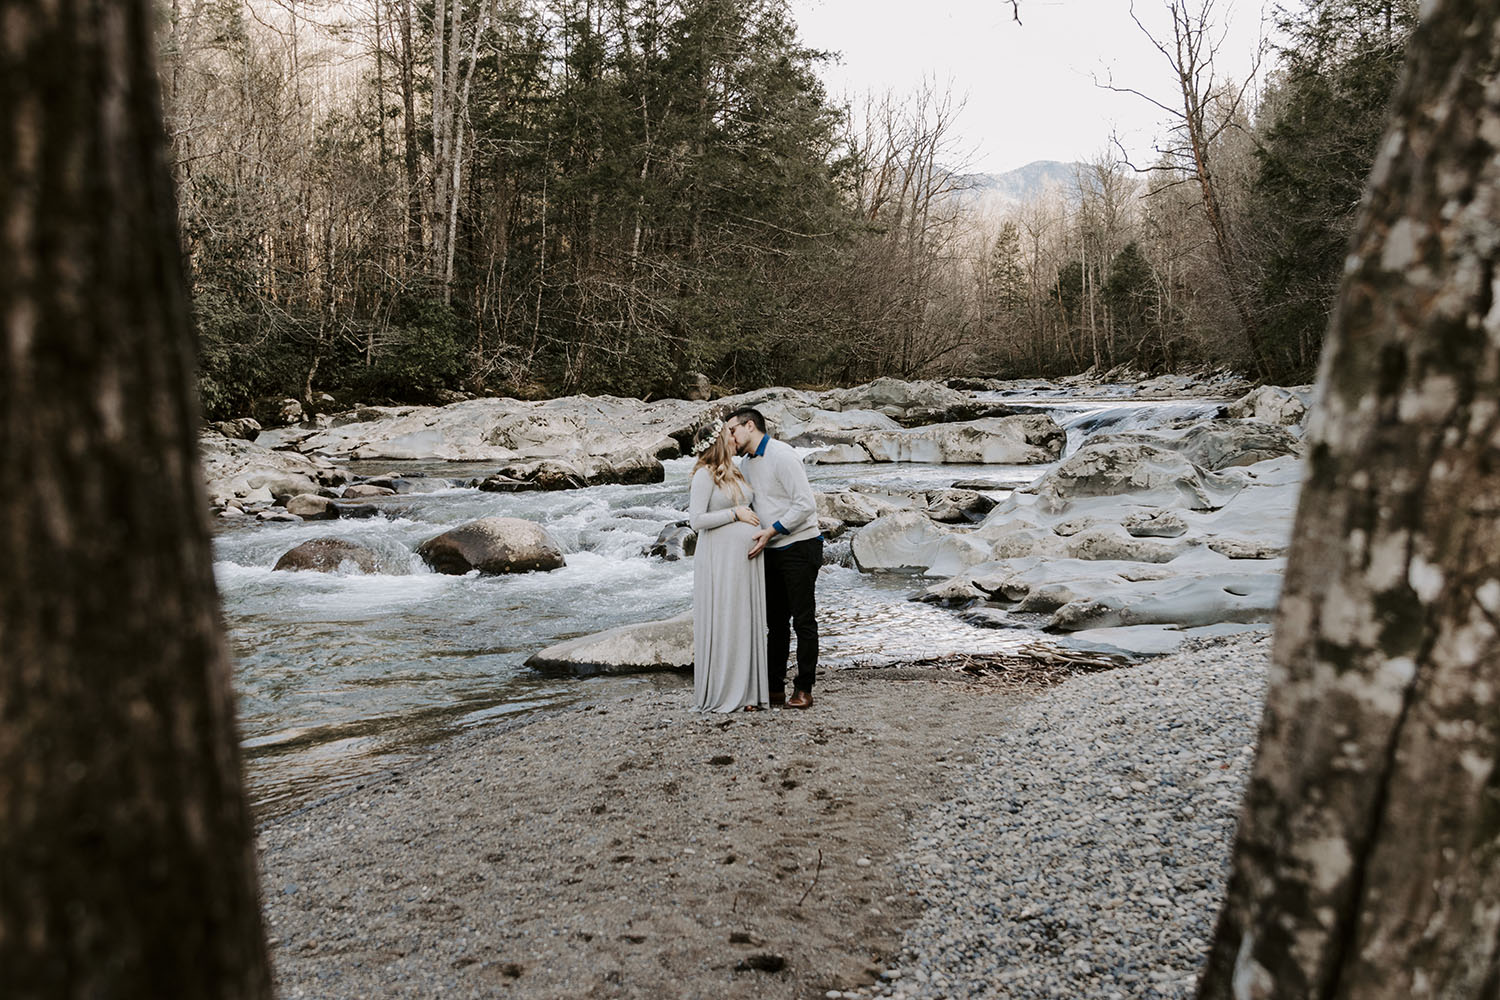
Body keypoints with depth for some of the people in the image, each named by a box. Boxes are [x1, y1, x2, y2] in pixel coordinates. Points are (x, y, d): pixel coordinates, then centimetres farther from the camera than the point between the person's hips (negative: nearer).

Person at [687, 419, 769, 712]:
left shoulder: (735, 473, 15)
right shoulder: (705, 474, -9)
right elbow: (696, 520, -16)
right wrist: (735, 513, -13)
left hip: (745, 557, 8)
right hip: (719, 559, -8)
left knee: (746, 622, 8)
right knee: (720, 623, -3)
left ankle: (746, 691, 15)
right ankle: (718, 693, 6)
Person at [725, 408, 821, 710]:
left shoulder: (781, 455, -13)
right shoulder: (745, 464, 12)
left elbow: (806, 504, -19)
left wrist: (771, 530, -21)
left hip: (799, 547, -8)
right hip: (771, 551, 8)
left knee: (803, 620, -2)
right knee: (776, 622, 10)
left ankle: (803, 690, 3)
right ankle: (775, 688, 16)